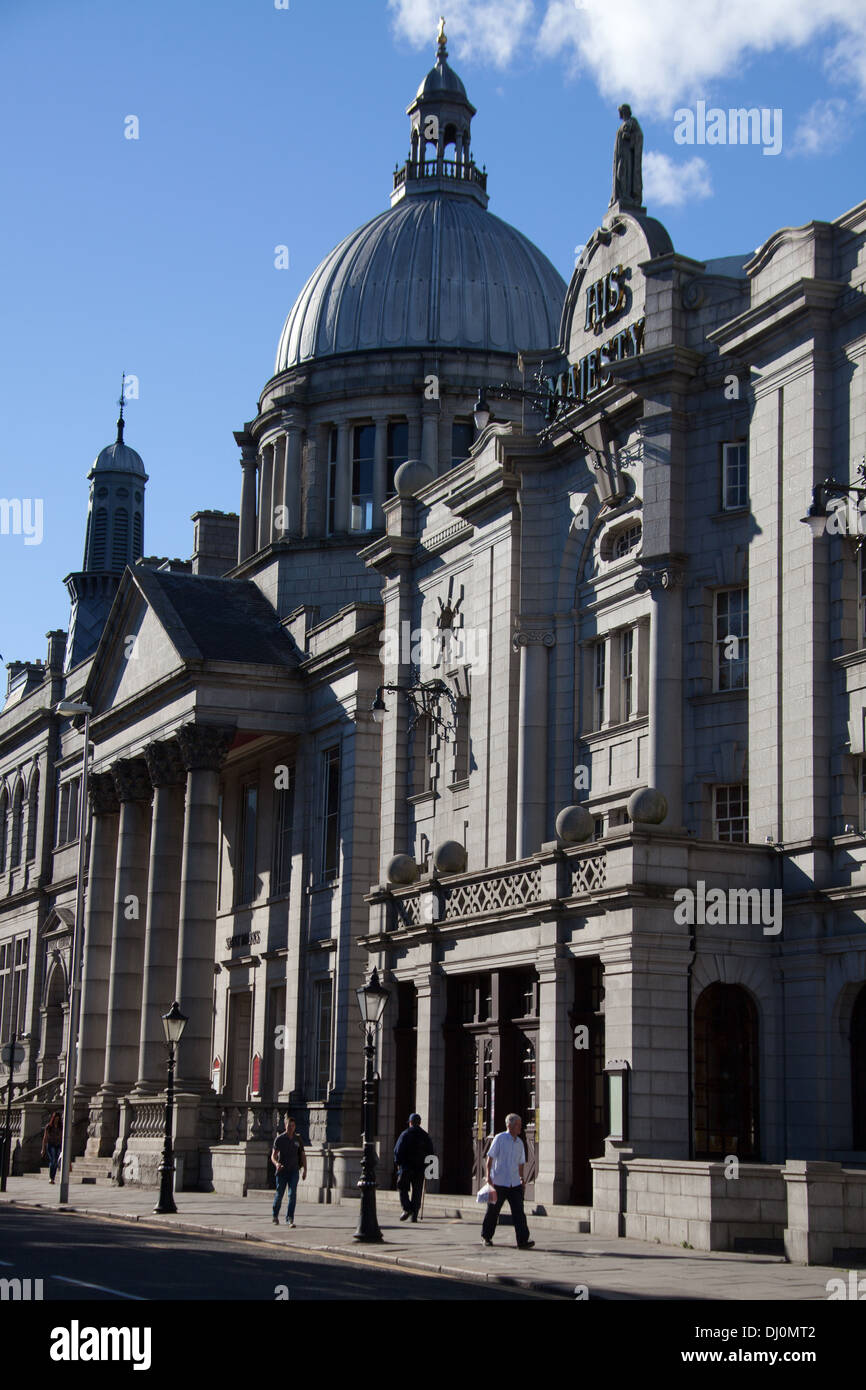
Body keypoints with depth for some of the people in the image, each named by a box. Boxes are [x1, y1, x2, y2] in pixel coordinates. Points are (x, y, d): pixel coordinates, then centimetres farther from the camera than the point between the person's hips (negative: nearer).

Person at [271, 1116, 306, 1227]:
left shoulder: (297, 1139, 6)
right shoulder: (279, 1139, -3)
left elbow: (303, 1155, 13)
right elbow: (273, 1156, -6)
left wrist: (304, 1169, 3)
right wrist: (276, 1163, -28)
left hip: (294, 1171, 1)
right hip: (282, 1171, -1)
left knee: (292, 1195, -12)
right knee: (279, 1194, 8)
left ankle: (290, 1219, -13)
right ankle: (275, 1216, 31)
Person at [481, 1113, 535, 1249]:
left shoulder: (519, 1142, 11)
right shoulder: (499, 1139, -6)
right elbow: (490, 1157, -8)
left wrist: (521, 1178, 20)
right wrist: (488, 1175, -14)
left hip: (515, 1183, 4)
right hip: (499, 1182, -4)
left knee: (518, 1211, -8)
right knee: (493, 1211, 8)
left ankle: (522, 1241, -14)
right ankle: (486, 1236, 26)